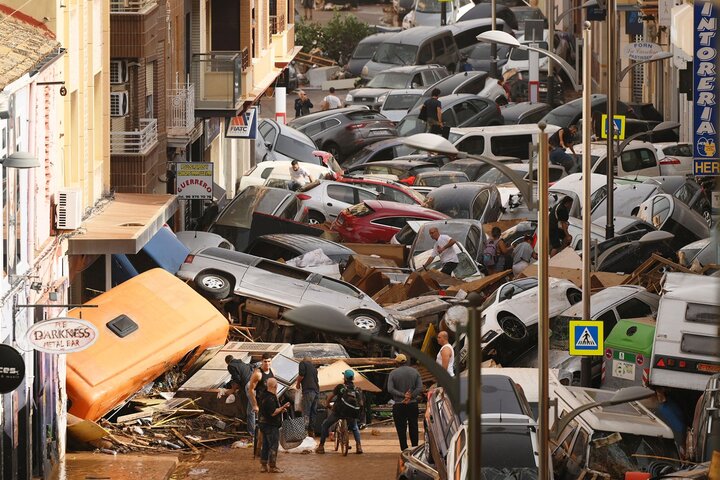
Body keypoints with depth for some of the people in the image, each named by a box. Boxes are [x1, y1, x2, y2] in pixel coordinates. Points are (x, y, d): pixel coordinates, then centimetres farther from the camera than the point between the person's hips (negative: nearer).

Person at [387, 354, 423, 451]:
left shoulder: (393, 373, -3)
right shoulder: (415, 372, 3)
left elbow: (390, 389, -13)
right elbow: (420, 388, -6)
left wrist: (403, 395, -15)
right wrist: (410, 397, -11)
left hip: (399, 406, -2)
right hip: (413, 404, 2)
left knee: (401, 430, 1)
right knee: (413, 428, 13)